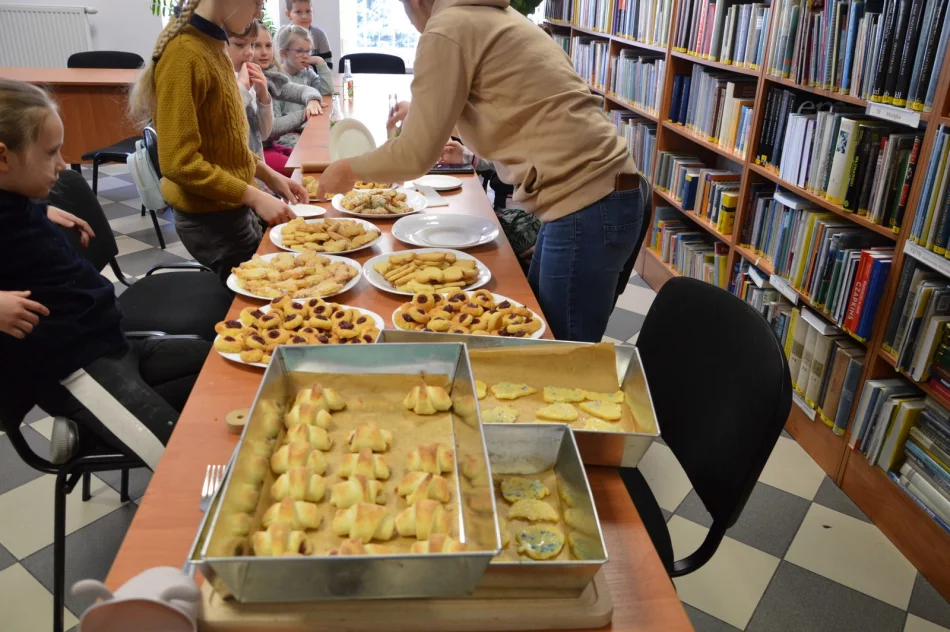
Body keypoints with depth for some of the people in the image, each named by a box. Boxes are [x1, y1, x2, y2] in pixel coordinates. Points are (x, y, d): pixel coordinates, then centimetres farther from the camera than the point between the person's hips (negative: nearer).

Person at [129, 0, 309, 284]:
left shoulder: (212, 45, 6)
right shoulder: (183, 54, -22)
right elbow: (179, 162, -24)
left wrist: (268, 175, 7)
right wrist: (255, 197, -22)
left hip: (231, 209, 8)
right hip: (211, 218, -8)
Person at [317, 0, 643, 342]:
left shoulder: (447, 31, -9)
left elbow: (415, 156, -9)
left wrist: (350, 169, 10)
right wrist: (421, 111, 47)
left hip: (586, 206, -9)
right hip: (598, 196, 9)